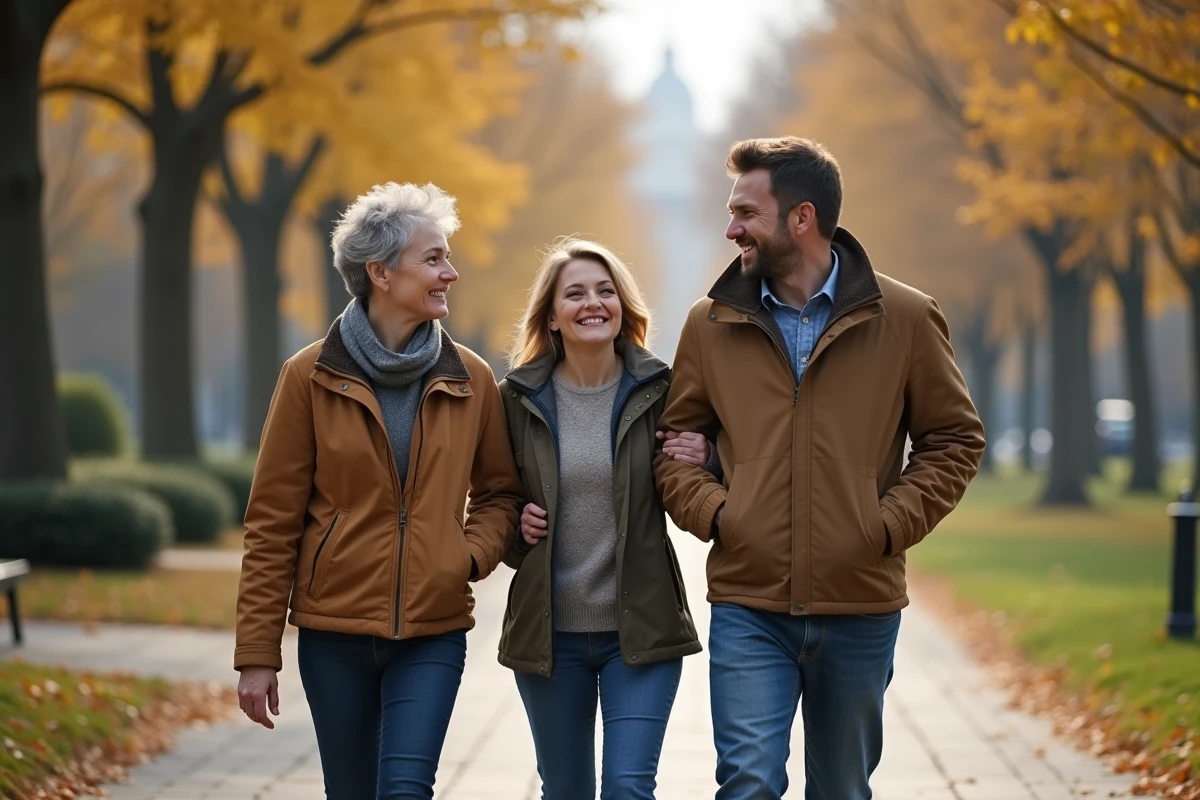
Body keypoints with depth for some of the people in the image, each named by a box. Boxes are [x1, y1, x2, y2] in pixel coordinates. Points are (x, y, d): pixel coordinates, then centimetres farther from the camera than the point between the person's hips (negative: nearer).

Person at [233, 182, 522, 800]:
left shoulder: (469, 381, 3)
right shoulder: (311, 377, -4)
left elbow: (499, 492, 15)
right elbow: (271, 523, -2)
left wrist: (472, 553, -7)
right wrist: (257, 653, -4)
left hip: (433, 632, 1)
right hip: (334, 632, -1)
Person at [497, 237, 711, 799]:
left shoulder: (659, 391, -2)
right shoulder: (518, 399, 0)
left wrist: (706, 462, -14)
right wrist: (515, 529, -8)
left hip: (642, 627, -2)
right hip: (548, 630, 2)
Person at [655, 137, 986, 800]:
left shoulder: (906, 319, -1)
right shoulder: (712, 323, 4)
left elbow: (955, 439, 5)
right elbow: (676, 437, 13)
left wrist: (890, 524, -8)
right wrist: (711, 511, -6)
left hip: (861, 608, 0)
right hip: (747, 606, 0)